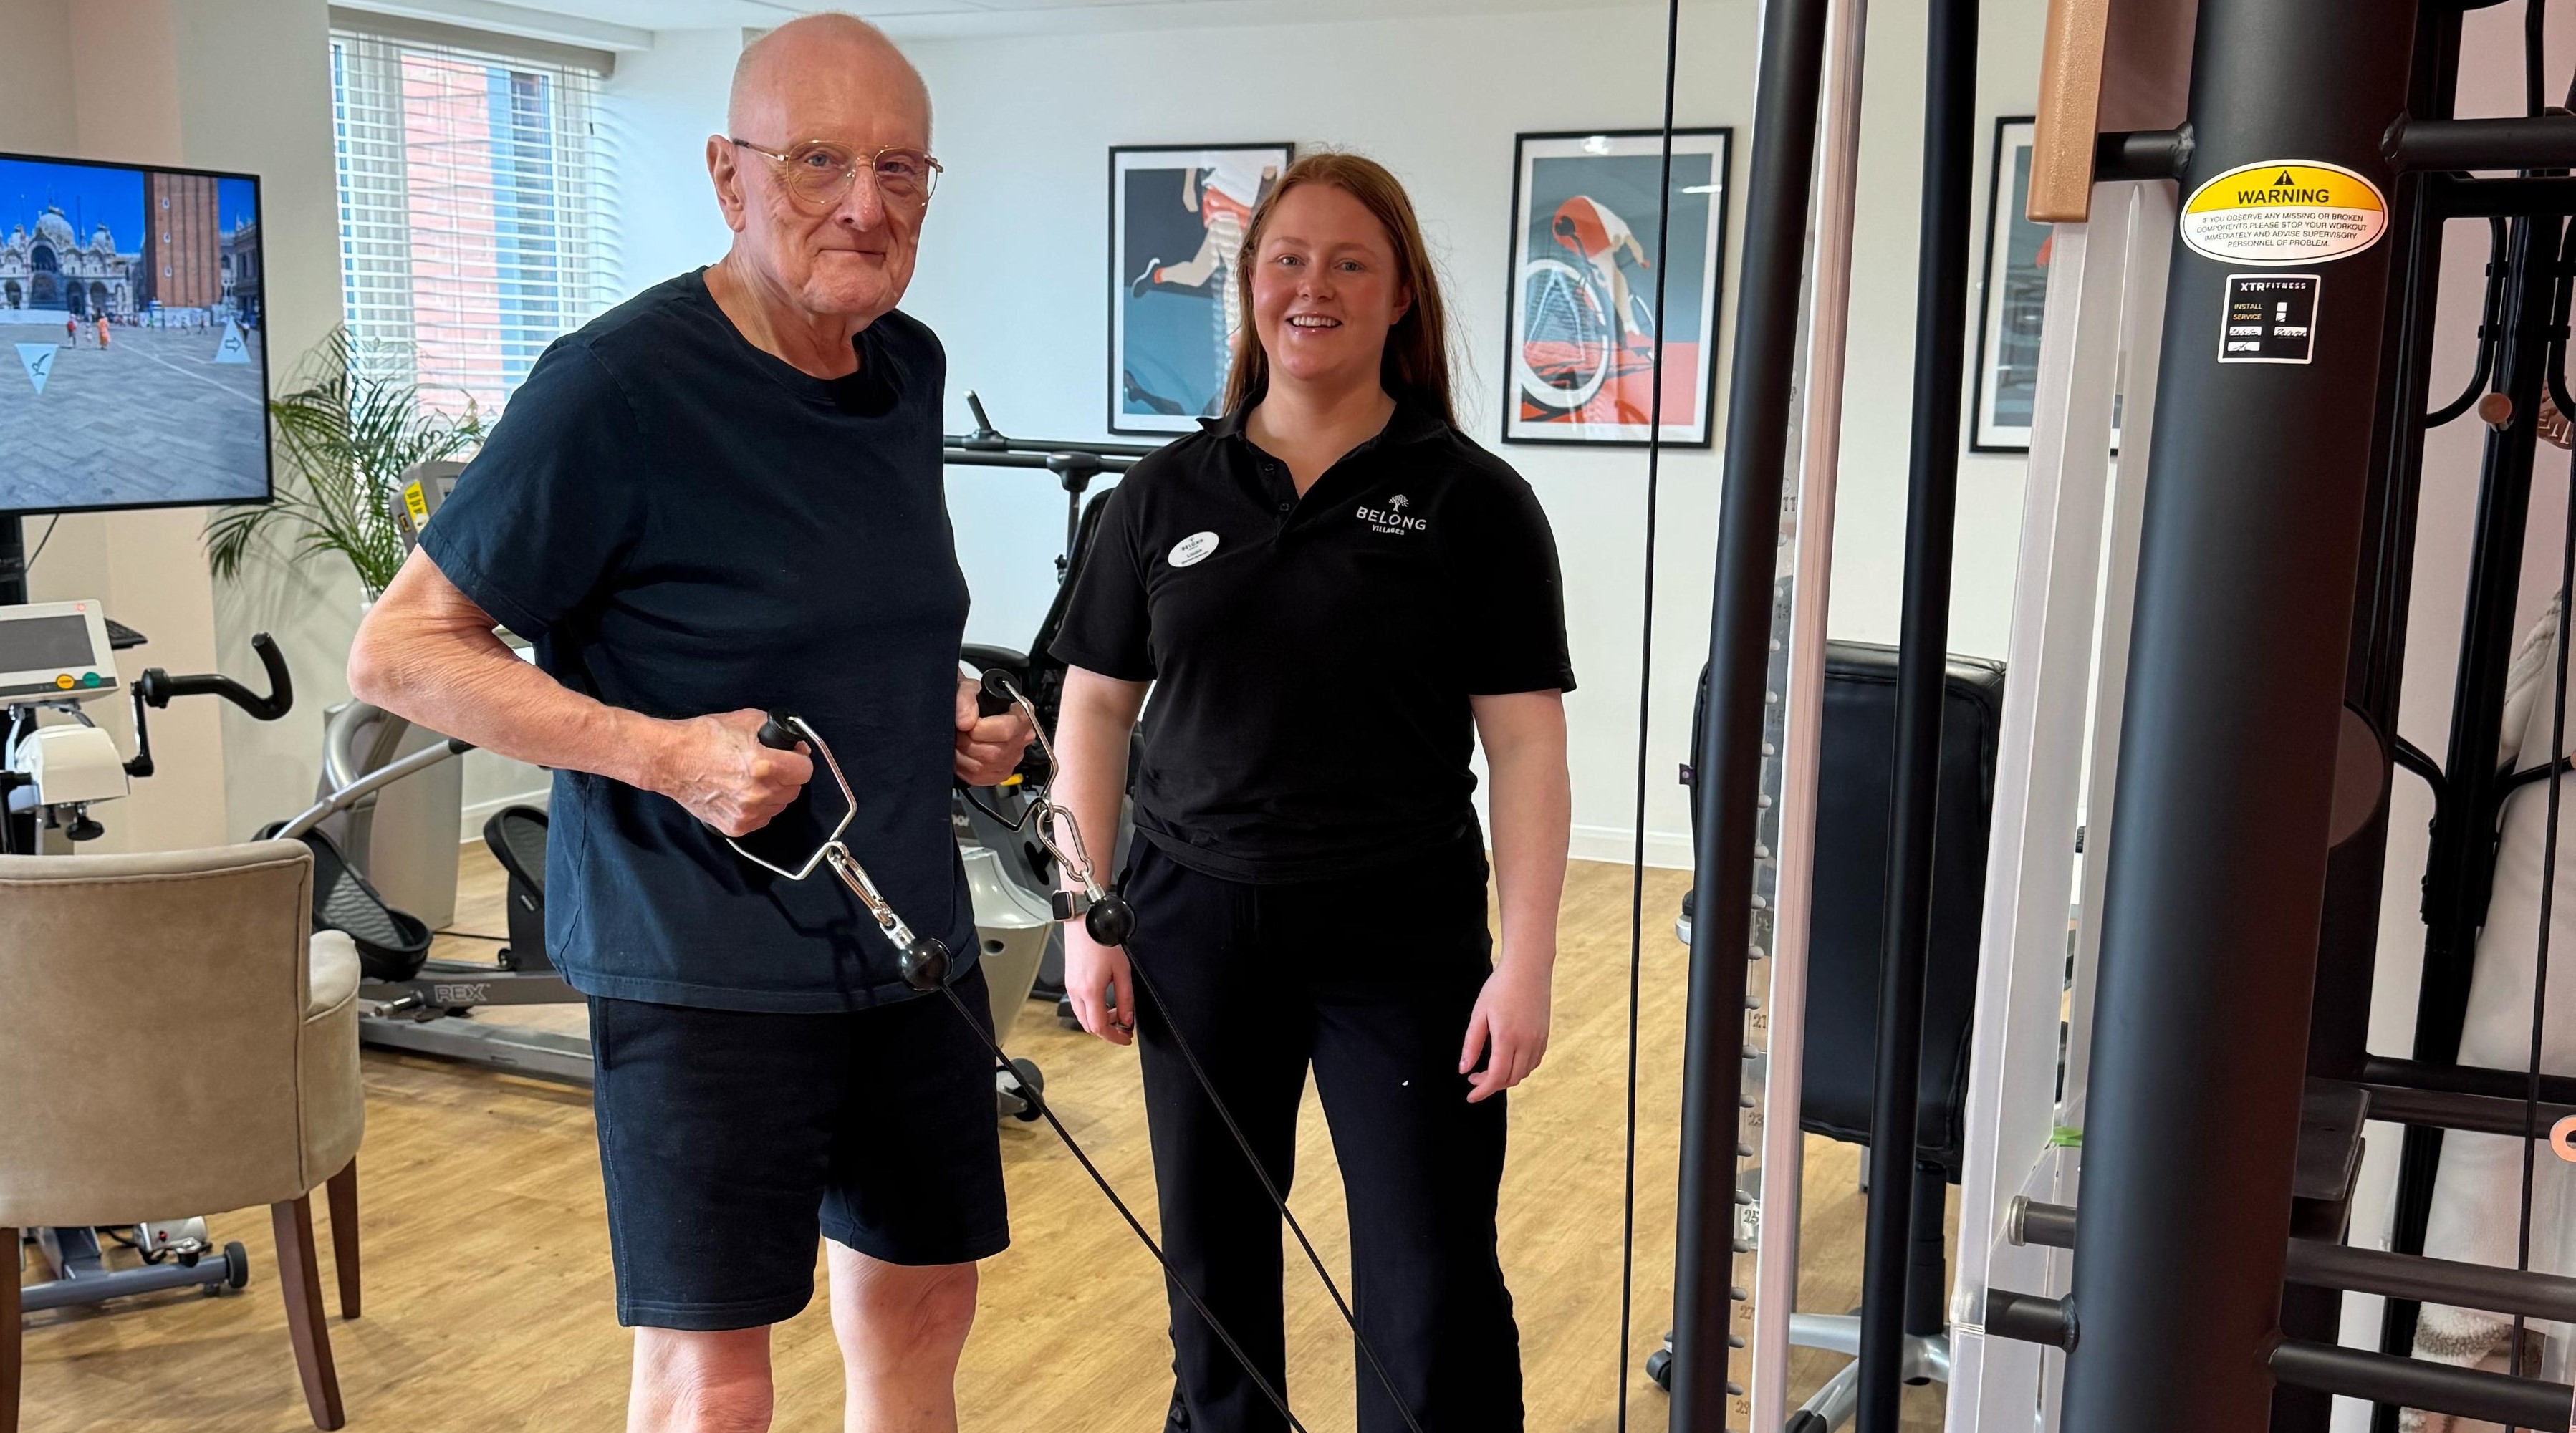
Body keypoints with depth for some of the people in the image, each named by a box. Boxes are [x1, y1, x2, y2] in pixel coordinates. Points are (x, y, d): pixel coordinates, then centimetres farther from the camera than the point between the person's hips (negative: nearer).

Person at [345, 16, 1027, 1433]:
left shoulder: (910, 366, 6)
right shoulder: (617, 385, -17)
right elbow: (400, 651, -13)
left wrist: (949, 714, 4)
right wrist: (666, 753, -24)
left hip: (913, 942, 7)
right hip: (704, 968, -7)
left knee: (921, 1308, 18)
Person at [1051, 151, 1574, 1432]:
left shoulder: (1473, 501, -4)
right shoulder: (1166, 494, 4)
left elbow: (1525, 742, -6)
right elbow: (1095, 705, 7)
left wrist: (1525, 964, -12)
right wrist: (1086, 918, 2)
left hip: (1402, 940, -2)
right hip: (1196, 924, 3)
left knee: (1435, 1289, 1)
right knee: (1213, 1254, 16)